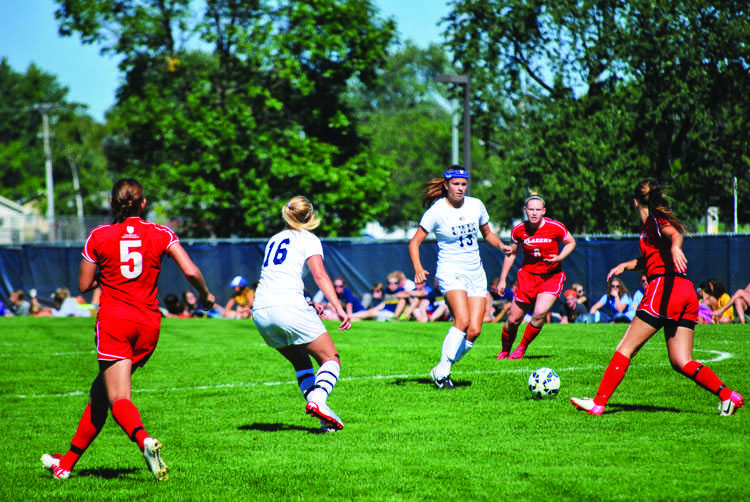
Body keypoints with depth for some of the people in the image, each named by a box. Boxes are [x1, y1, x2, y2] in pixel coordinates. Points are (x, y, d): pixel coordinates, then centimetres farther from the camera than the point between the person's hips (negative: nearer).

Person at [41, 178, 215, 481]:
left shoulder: (98, 237, 3)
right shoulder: (161, 234, 5)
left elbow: (84, 285, 8)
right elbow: (191, 271, -5)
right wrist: (205, 295, 14)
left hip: (114, 320, -3)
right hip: (149, 323, 3)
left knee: (118, 399, -11)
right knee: (99, 393, 15)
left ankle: (145, 441, -43)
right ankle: (67, 463, 22)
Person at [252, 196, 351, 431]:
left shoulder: (274, 240, 26)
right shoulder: (308, 240, 7)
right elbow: (319, 275, -8)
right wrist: (339, 308, -15)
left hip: (260, 311, 6)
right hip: (288, 306, -6)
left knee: (301, 362, 18)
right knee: (331, 358, 1)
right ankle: (317, 400, -27)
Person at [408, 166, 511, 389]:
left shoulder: (476, 205, 4)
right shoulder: (436, 211, -9)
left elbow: (487, 233, 21)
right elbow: (414, 242, -6)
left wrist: (500, 245, 0)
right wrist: (418, 269, -22)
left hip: (476, 274, 5)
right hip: (450, 272, -5)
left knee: (474, 330, -8)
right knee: (462, 321, -26)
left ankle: (442, 370, 9)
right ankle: (441, 372, -16)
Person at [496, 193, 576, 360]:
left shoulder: (556, 228, -13)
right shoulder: (518, 230, -6)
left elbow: (571, 243, 6)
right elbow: (511, 253, 9)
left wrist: (559, 258, -13)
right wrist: (502, 279, 9)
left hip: (552, 276, -2)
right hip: (527, 275, 2)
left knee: (540, 313, -22)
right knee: (514, 319, 1)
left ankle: (522, 348, 2)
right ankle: (505, 351, 27)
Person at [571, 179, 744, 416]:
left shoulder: (654, 220, 1)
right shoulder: (659, 221, 27)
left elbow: (674, 233, -22)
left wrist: (674, 247, -42)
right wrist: (625, 265, 31)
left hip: (663, 286, -8)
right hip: (687, 291, 8)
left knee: (626, 349, -3)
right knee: (681, 362, 5)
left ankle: (599, 402, -3)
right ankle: (727, 394, -10)